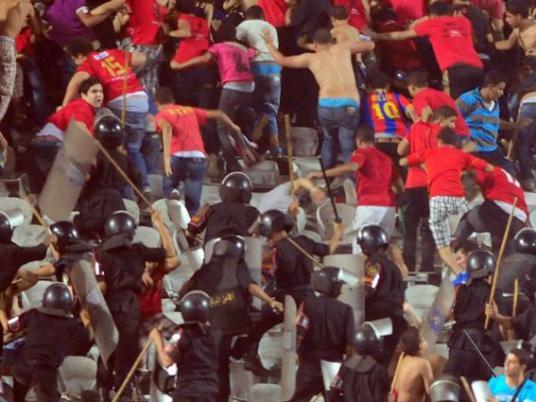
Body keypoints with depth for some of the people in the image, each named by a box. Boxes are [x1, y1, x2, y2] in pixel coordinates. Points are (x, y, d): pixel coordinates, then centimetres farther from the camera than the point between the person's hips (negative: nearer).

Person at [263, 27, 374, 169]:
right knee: (348, 148, 2)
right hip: (349, 106, -1)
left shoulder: (311, 58, 16)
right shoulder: (343, 48, 16)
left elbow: (282, 60, 26)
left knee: (329, 140, 26)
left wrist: (269, 44, 42)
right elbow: (370, 45, 28)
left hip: (326, 106, 1)